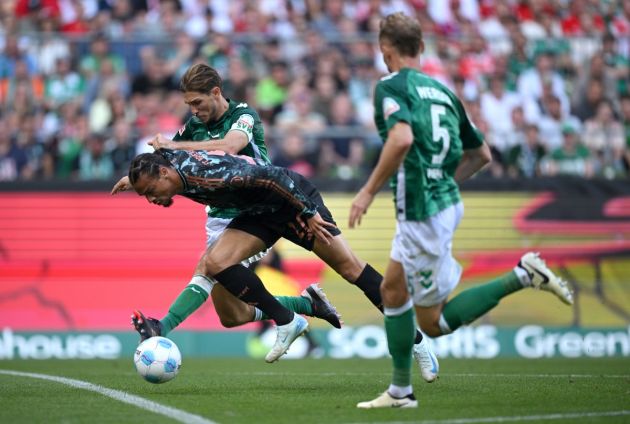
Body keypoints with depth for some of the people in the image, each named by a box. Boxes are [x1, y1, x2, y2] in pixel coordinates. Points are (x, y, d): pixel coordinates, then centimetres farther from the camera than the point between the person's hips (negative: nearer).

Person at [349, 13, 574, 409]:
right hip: (445, 202, 9)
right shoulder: (442, 90, 14)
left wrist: (369, 191, -20)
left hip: (423, 213, -8)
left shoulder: (390, 87, -8)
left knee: (433, 322, 0)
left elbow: (402, 138, -28)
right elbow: (481, 153, 18)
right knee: (392, 290, 17)